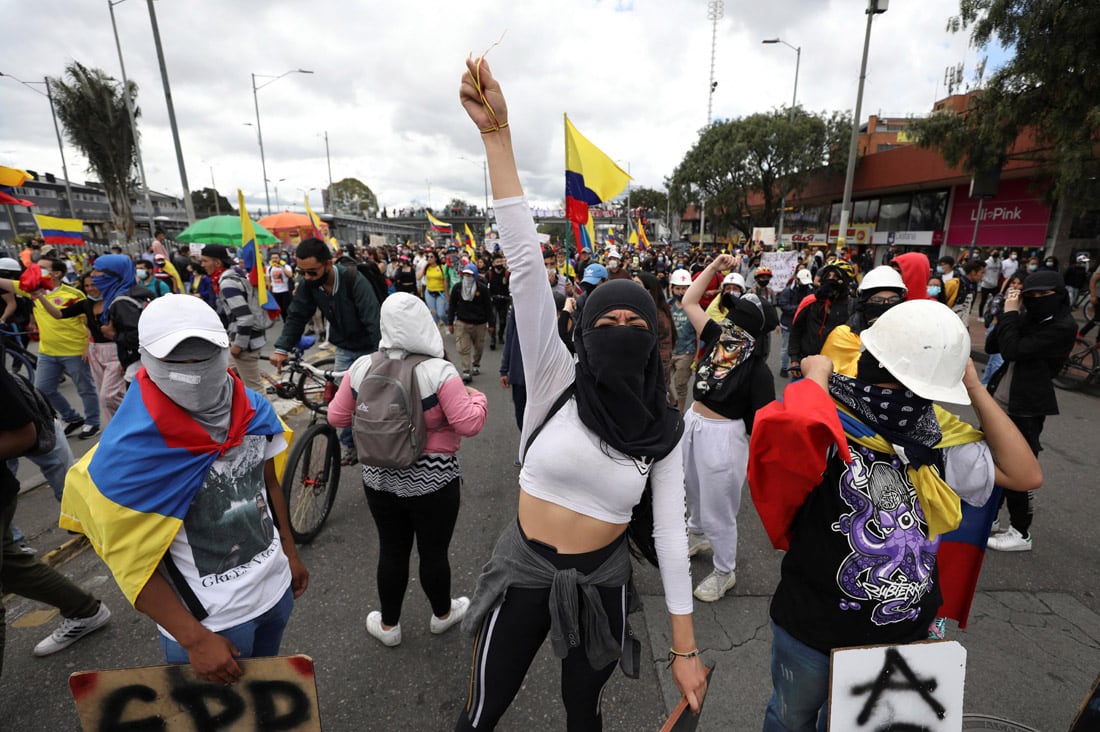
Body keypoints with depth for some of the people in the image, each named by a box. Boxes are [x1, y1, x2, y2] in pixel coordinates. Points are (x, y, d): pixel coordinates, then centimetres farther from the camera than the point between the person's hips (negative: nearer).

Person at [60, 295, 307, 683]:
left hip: (275, 587, 5)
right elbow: (131, 559, -17)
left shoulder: (254, 409, -9)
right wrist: (194, 639, -17)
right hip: (209, 620, -5)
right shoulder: (132, 449, -23)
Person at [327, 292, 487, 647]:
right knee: (433, 551, 16)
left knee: (392, 551, 20)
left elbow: (336, 417, 2)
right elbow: (469, 424, -19)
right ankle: (442, 614, 40)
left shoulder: (361, 367, -7)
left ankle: (388, 625, 39)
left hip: (379, 478, 3)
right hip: (432, 481, -3)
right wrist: (477, 397, 0)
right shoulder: (439, 371, -19)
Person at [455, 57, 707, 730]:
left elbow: (671, 534, -6)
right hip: (523, 573, -1)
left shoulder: (665, 430, -10)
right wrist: (497, 133, -27)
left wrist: (686, 649, -3)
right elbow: (525, 261, -24)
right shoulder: (556, 379, -16)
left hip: (603, 583, 1)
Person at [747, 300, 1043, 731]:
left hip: (906, 632, 6)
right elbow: (798, 425, -50)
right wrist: (817, 374, -28)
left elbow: (1025, 475, 2)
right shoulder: (827, 428, -26)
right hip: (813, 631, -5)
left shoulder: (936, 437, -4)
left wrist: (976, 391, -5)